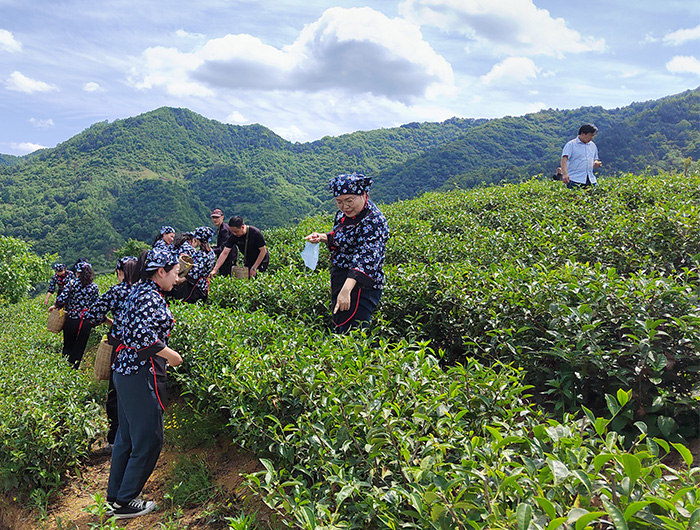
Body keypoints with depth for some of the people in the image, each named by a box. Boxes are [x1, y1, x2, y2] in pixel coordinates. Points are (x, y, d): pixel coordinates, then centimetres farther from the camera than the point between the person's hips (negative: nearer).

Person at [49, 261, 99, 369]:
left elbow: (61, 299, -13)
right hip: (85, 323, 1)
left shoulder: (73, 283, -6)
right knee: (78, 349, 10)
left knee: (67, 347, 17)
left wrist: (55, 306, 6)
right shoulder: (94, 288, -1)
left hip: (71, 320, -1)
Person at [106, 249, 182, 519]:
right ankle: (125, 502, 15)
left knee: (126, 436, 19)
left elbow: (120, 324, 20)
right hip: (141, 374, -10)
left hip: (124, 371, 10)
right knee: (148, 439, 3)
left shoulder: (138, 291, 11)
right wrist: (171, 355, -15)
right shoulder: (152, 297, -18)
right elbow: (144, 337, -28)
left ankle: (114, 498, 31)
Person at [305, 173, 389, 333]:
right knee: (338, 330, 18)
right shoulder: (343, 213, 6)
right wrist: (322, 237, 3)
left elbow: (367, 257, -34)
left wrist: (347, 288, -46)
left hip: (360, 285, -10)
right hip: (340, 281, 10)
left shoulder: (373, 220, -21)